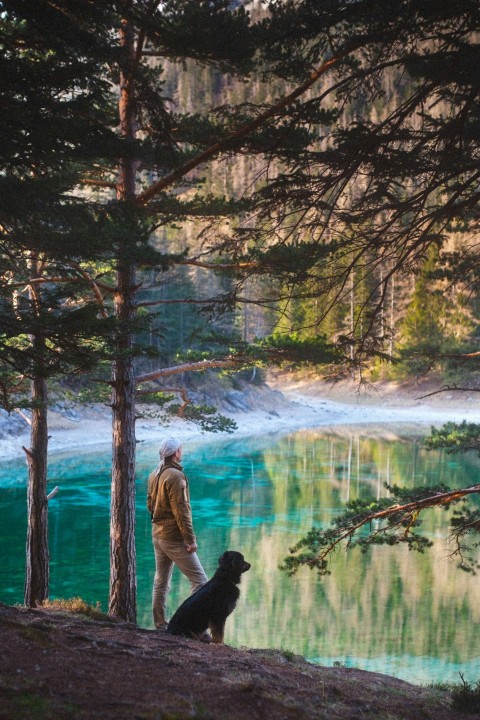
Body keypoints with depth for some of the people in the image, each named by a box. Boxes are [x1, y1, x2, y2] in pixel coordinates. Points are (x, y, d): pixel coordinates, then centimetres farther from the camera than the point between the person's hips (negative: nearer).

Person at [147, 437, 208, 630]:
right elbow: (181, 510, -21)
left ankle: (160, 624, 18)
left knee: (161, 582, 14)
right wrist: (190, 539, -19)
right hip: (174, 537, -9)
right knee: (199, 580, -6)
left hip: (157, 534, 9)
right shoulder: (175, 476, -18)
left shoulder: (154, 475, 9)